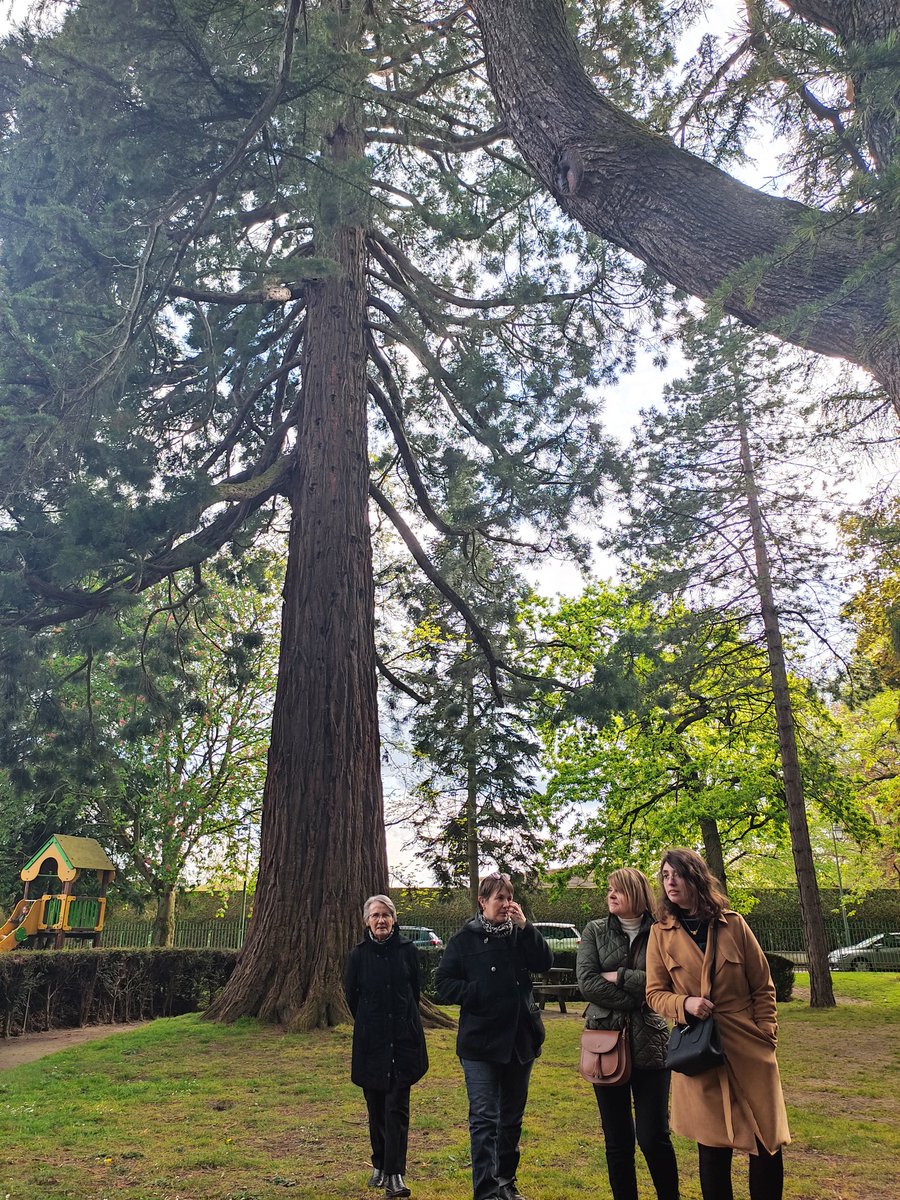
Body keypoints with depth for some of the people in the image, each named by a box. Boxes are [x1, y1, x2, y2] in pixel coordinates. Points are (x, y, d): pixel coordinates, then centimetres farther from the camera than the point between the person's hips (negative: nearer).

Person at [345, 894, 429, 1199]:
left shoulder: (408, 950, -4)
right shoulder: (358, 955, -4)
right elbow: (351, 995, 9)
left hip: (404, 1038, -1)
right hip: (370, 1040, 1)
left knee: (397, 1107, -3)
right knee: (376, 1106, 10)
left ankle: (394, 1174, 0)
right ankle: (379, 1165, 28)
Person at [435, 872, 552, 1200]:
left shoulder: (520, 935, 5)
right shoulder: (465, 939, -3)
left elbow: (545, 962, -10)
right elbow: (443, 983, -4)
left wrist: (524, 926, -17)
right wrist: (477, 993, -17)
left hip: (520, 1038, 4)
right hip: (480, 1041, -4)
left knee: (512, 1117, 17)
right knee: (484, 1118, -3)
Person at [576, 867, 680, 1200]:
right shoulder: (595, 930, 3)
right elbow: (586, 981, -8)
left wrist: (618, 976, -12)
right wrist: (638, 1000, -12)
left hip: (649, 1044, -1)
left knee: (653, 1138, 1)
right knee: (617, 1142, 9)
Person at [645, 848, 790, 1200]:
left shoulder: (733, 924, 0)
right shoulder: (661, 933, 0)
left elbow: (763, 986, 6)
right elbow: (655, 993, 4)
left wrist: (766, 1035, -2)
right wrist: (685, 1003, -15)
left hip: (750, 1049, 1)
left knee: (768, 1145, 3)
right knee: (714, 1150, 5)